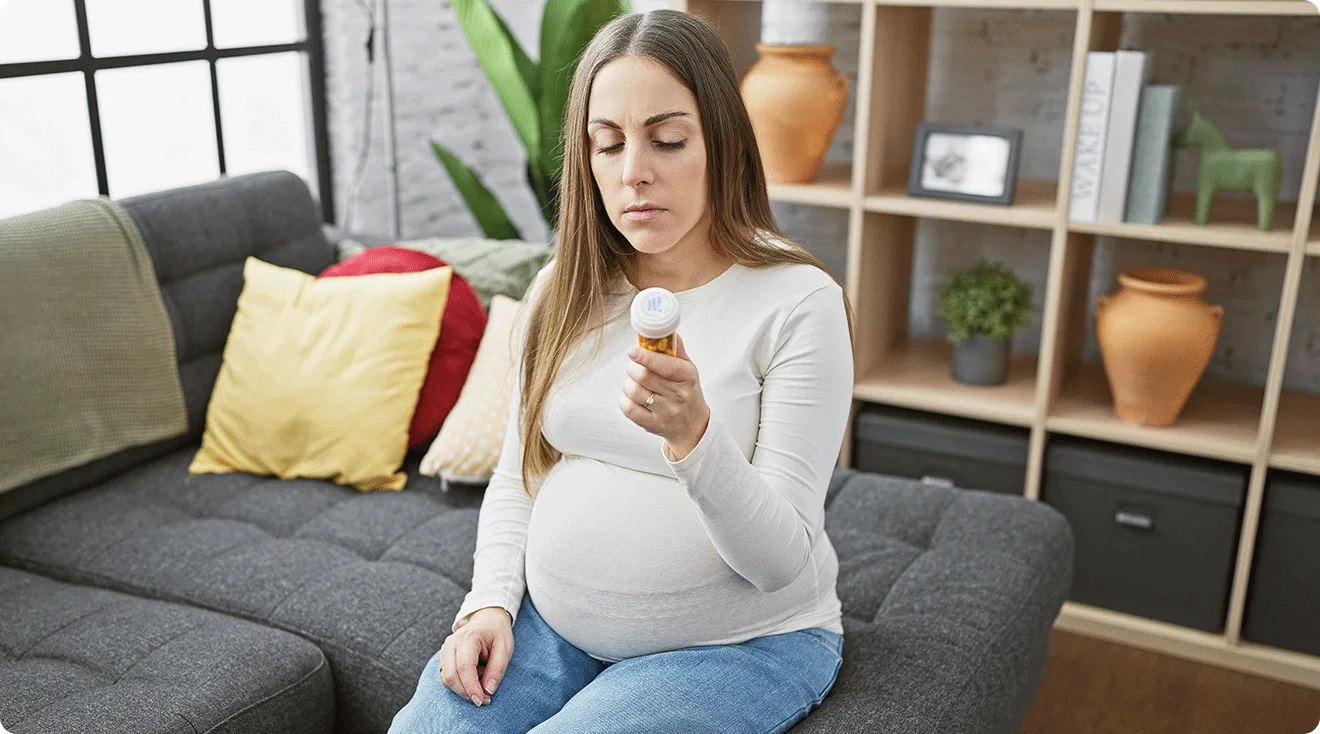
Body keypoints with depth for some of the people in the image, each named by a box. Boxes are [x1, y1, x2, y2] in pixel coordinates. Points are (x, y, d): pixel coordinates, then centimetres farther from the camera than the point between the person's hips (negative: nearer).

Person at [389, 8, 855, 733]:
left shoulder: (799, 302, -15)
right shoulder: (561, 290, 3)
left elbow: (782, 562, -18)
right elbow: (513, 481, 11)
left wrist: (693, 433, -34)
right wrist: (491, 603, -5)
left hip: (737, 642, -4)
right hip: (552, 621, 4)